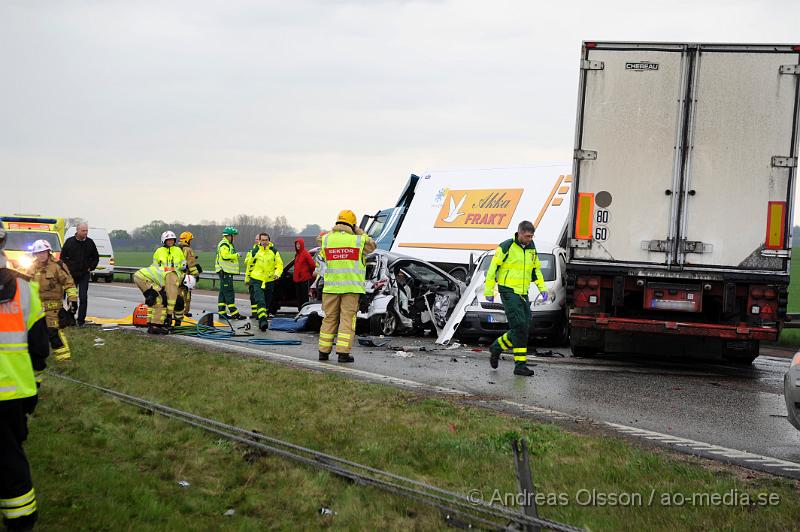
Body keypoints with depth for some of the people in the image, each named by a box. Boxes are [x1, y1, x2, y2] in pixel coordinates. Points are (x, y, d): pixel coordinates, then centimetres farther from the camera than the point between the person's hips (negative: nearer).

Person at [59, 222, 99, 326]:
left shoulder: (90, 243, 3)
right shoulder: (69, 242, -1)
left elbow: (96, 258, 15)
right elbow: (63, 256, 7)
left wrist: (90, 267, 4)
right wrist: (67, 267, -3)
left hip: (84, 275, 0)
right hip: (72, 274, 0)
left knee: (83, 298, -7)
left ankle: (81, 320, -3)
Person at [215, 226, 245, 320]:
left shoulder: (228, 244, 21)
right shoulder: (224, 244, -13)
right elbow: (225, 256, -25)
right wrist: (236, 255, -15)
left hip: (227, 272, 11)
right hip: (225, 271, -11)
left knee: (223, 292, 11)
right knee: (229, 292, -12)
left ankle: (222, 312, 15)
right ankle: (234, 313, -14)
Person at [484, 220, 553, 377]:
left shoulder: (532, 249, 11)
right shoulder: (506, 247, -9)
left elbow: (536, 269, 23)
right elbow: (493, 268, -6)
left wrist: (542, 288, 12)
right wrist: (489, 290, -7)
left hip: (523, 293, 7)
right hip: (509, 291, -7)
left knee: (523, 328, 4)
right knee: (519, 326, -14)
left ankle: (496, 347, 24)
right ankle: (520, 365, -10)